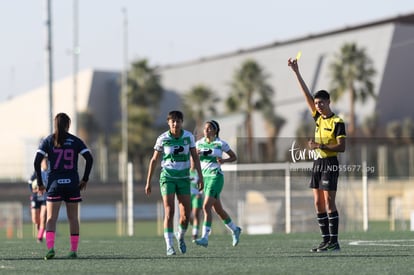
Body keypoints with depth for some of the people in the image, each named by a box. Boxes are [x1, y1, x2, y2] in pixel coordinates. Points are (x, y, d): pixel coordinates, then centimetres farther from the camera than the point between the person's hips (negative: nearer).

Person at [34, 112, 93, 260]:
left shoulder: (48, 141, 2)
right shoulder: (75, 141, 4)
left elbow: (37, 161, -6)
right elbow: (89, 158, -4)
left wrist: (40, 183, 1)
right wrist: (85, 179, 3)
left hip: (54, 183, -1)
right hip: (72, 183, 1)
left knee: (51, 218, -3)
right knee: (73, 218, 9)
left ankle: (50, 248, -21)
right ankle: (74, 250, 8)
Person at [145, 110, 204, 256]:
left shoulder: (189, 136, -3)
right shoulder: (162, 139, -8)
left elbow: (195, 157, 3)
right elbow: (154, 160, 0)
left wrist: (200, 177, -6)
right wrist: (148, 182, 1)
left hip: (183, 178, 2)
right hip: (167, 177, -2)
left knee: (186, 215, -1)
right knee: (169, 212, -15)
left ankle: (180, 236, 30)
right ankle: (169, 247, -13)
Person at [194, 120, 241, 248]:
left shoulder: (221, 143, -6)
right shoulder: (199, 143, 7)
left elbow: (234, 157, 4)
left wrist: (223, 160, -16)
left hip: (215, 176, -6)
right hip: (204, 176, 6)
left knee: (206, 207, -19)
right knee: (218, 209, 15)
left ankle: (205, 238, -21)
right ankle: (235, 230, 36)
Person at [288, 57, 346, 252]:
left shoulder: (337, 122, -8)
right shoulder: (318, 118, 11)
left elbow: (341, 147, -13)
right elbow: (306, 94, 11)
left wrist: (321, 146, -21)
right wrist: (296, 72, 9)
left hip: (330, 164, -7)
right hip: (318, 163, 7)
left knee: (329, 202, -10)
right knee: (318, 203, 5)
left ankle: (334, 241, -10)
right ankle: (325, 240, 7)